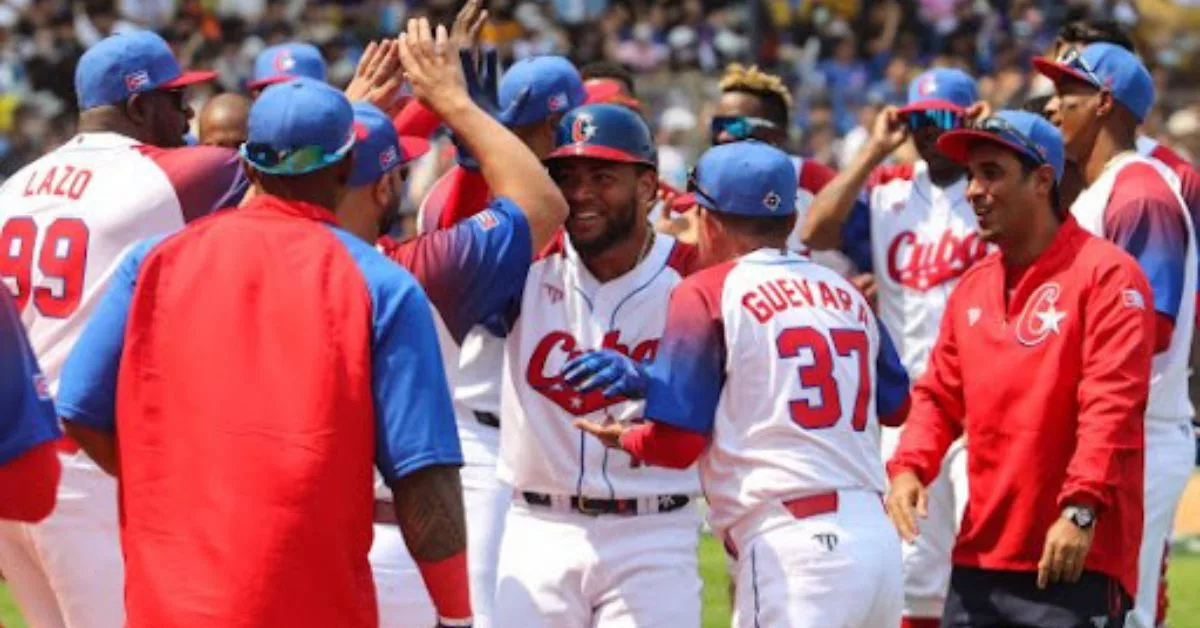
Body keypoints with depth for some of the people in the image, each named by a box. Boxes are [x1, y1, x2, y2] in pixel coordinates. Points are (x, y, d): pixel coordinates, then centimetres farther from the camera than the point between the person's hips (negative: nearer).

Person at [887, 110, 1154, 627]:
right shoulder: (972, 288, 17)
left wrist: (1081, 509, -24)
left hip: (1075, 560, -8)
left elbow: (1112, 405, -16)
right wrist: (908, 466, 0)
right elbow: (939, 395, 20)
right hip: (979, 558, 8)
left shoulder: (1105, 273, -7)